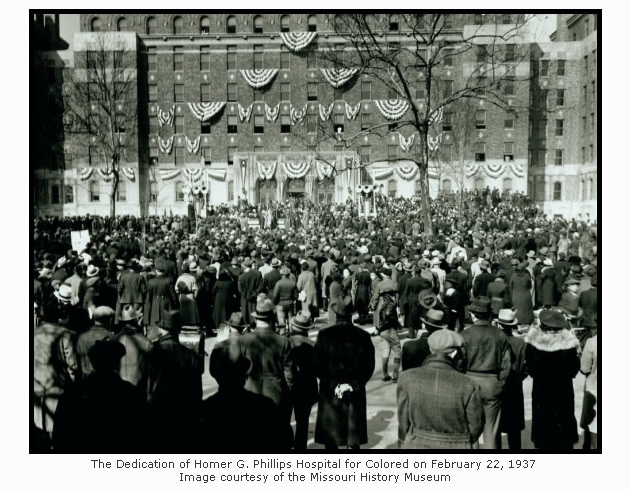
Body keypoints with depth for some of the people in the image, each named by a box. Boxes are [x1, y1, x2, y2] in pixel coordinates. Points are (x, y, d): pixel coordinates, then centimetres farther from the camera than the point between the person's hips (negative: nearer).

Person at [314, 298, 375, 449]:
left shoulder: (324, 335, -6)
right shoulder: (363, 336, -3)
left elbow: (318, 365, -8)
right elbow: (369, 366, -5)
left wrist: (333, 385, -7)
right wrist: (354, 384, -5)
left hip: (330, 393, -1)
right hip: (355, 394, 1)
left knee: (330, 439, 10)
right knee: (353, 440, 8)